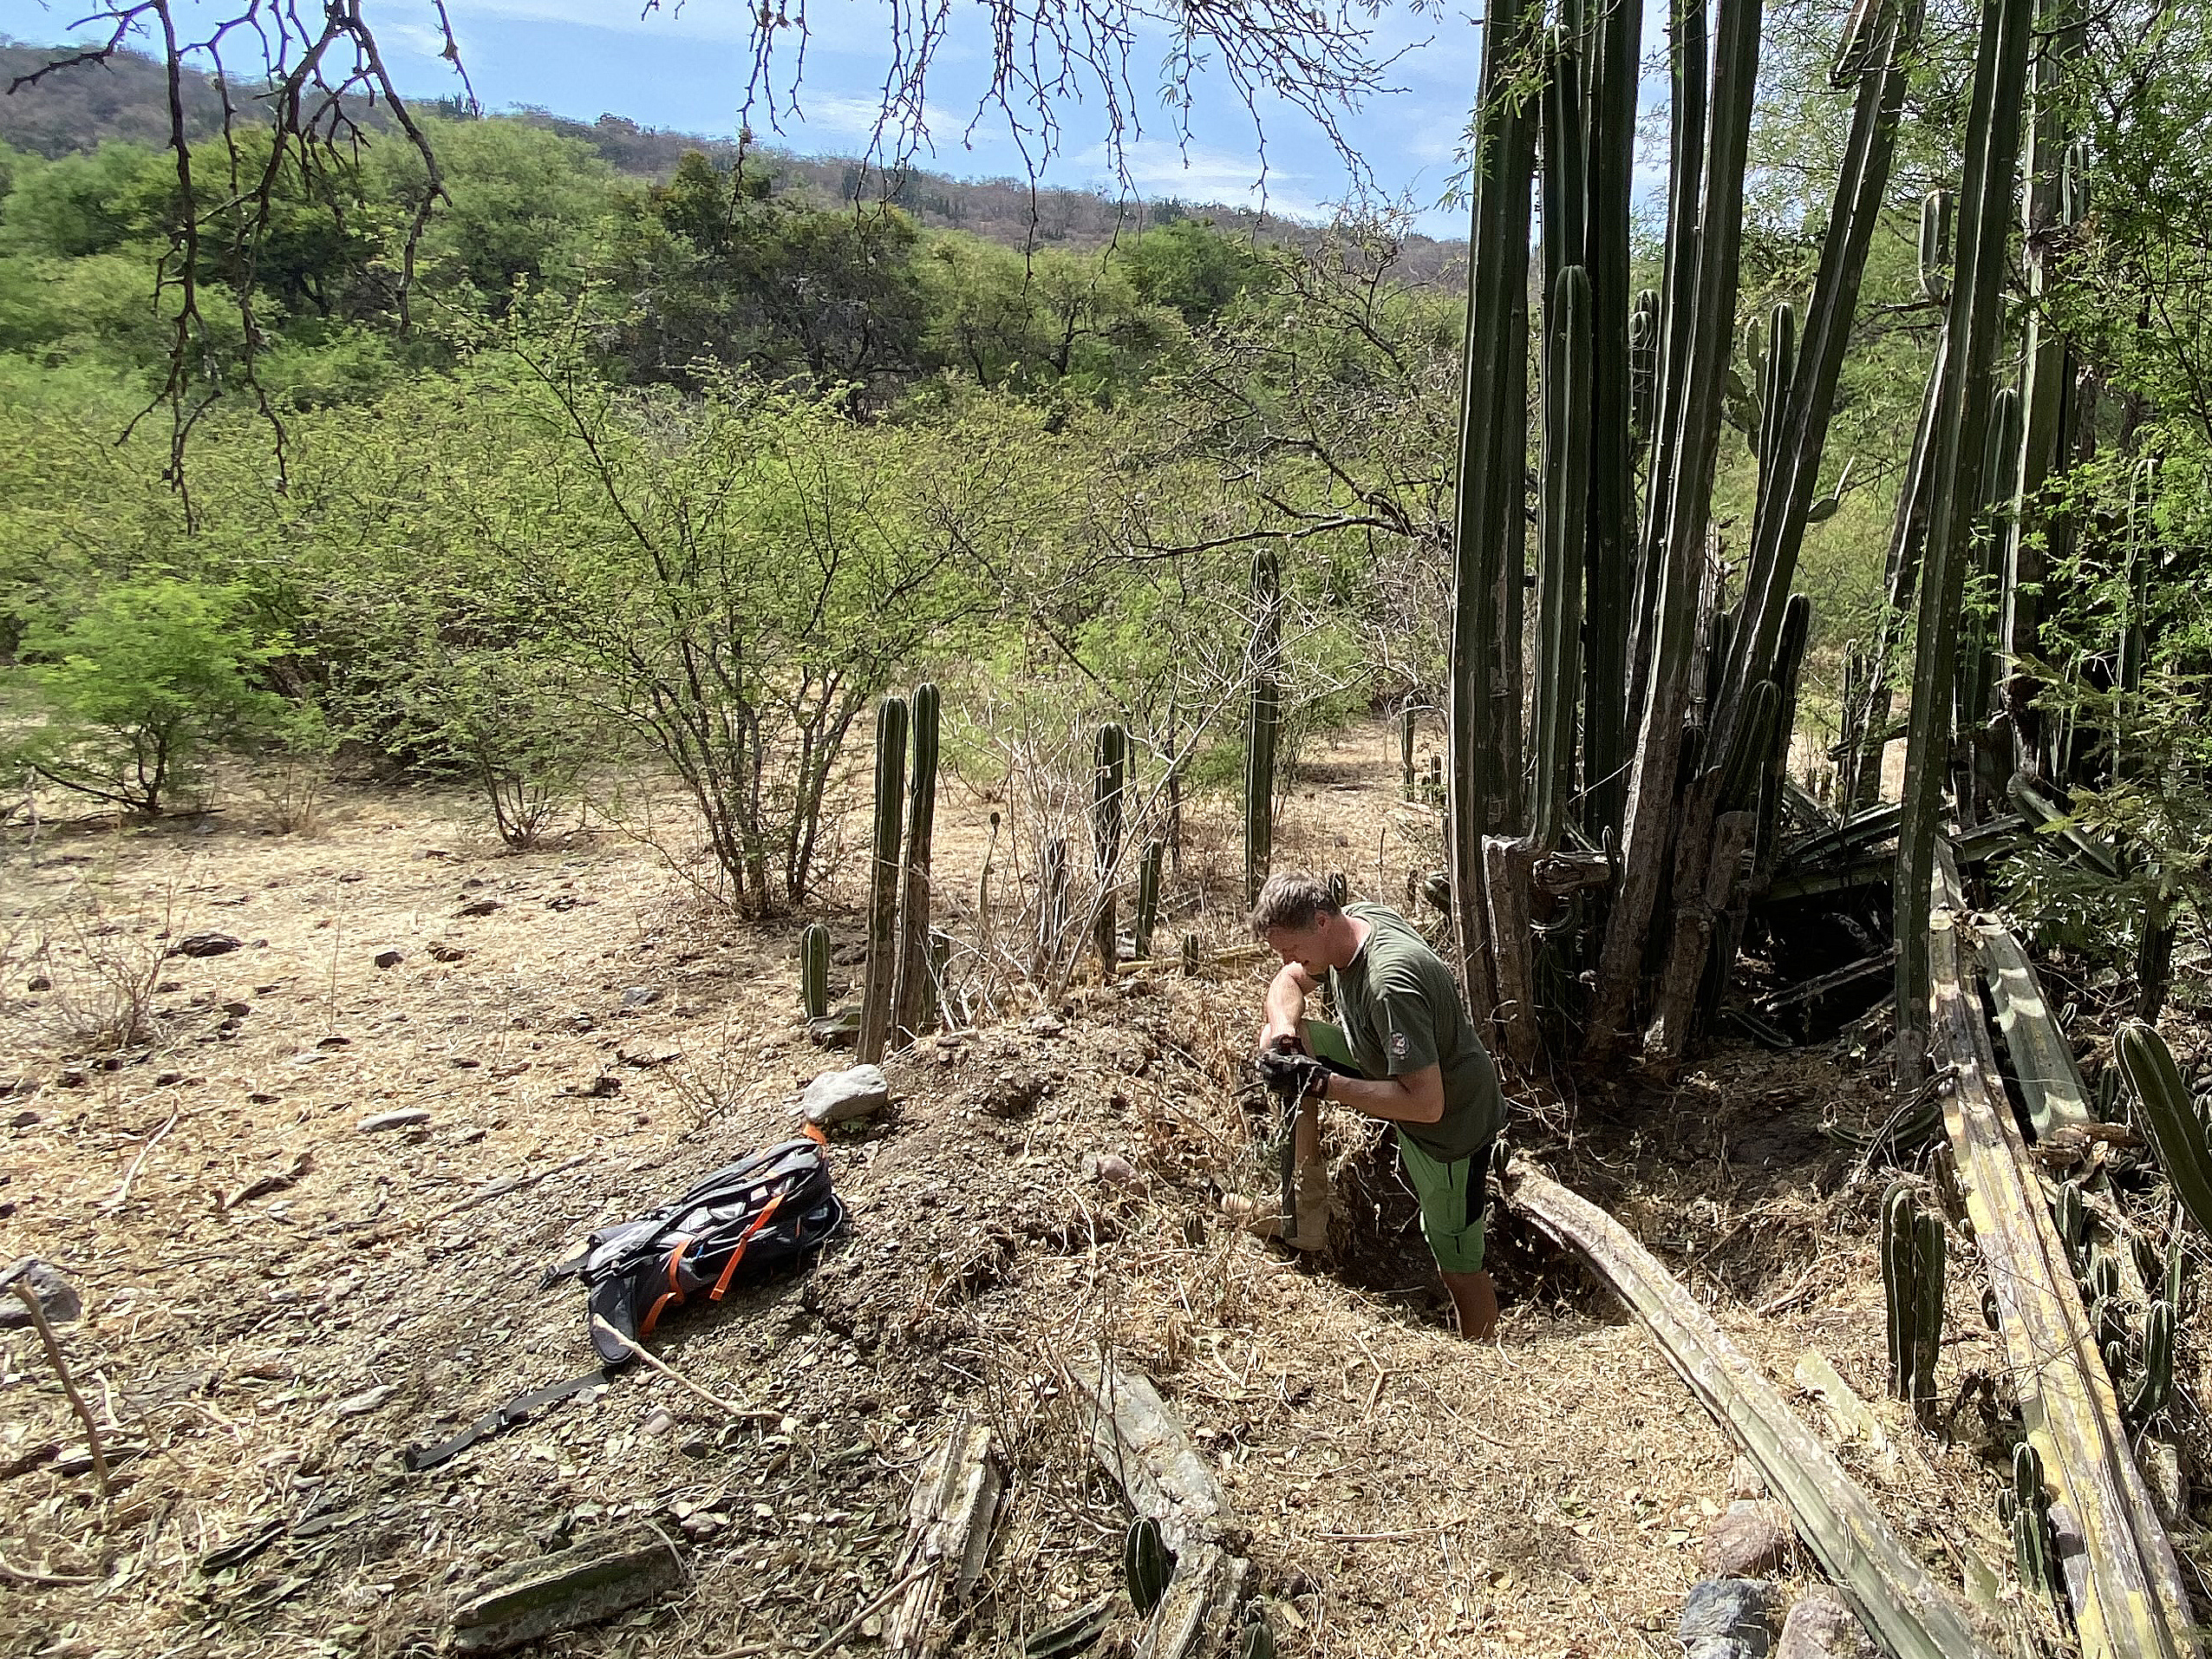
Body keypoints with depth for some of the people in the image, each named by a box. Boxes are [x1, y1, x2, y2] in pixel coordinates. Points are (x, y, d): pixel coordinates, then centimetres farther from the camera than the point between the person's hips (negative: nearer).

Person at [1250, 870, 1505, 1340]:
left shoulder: (1390, 985, -38)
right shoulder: (1352, 920, -12)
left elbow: (1425, 1103, -39)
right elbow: (1289, 983, 4)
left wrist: (1321, 1082, -38)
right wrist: (1284, 1033, -18)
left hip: (1452, 1121, -9)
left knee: (1458, 1268, 4)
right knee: (1275, 1042, 3)